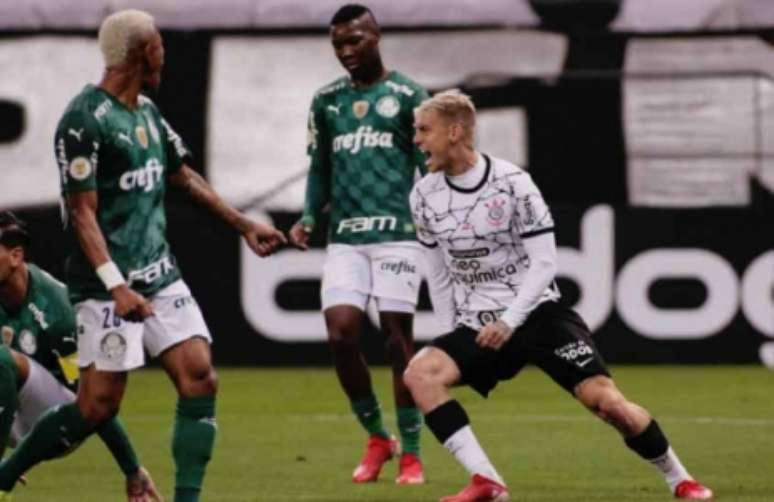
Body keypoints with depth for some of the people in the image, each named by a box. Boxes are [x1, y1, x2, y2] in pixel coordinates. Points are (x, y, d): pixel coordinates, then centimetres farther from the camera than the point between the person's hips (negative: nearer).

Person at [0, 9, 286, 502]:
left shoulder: (148, 111, 11)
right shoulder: (85, 120, -15)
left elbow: (184, 176, 25)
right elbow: (82, 212, -18)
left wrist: (245, 225, 27)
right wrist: (116, 286, -26)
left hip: (160, 273, 8)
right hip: (110, 283, -8)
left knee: (200, 378, -4)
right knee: (99, 403, -8)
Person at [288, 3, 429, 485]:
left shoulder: (408, 95, 2)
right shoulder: (326, 101, 13)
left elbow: (429, 166, 1)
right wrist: (310, 218, 5)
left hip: (397, 232, -4)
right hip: (345, 236, 4)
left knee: (398, 338, -4)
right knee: (341, 333, -8)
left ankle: (411, 454, 4)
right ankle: (377, 438, 11)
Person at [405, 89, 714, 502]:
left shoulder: (511, 184, -12)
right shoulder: (424, 197, 2)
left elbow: (543, 264, -11)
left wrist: (509, 321, -20)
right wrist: (454, 337, 8)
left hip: (536, 313, -4)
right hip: (477, 325, 4)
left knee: (604, 399, -17)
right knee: (419, 373, -24)